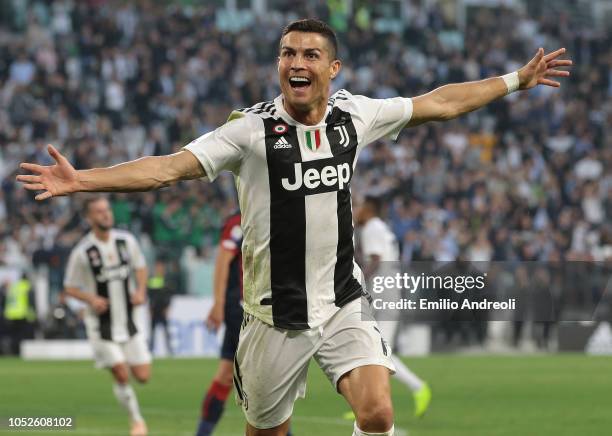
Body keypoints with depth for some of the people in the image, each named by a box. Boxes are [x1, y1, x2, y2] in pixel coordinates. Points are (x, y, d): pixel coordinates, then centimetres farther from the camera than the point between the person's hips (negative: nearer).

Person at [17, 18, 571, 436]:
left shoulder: (354, 115, -1)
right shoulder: (251, 129, -11)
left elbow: (440, 103, 12)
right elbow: (169, 167, -18)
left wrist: (518, 79, 17)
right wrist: (81, 180, -31)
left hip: (344, 303, 2)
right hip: (277, 313, -2)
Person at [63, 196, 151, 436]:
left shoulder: (126, 241, -2)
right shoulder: (82, 252, -13)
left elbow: (140, 266, 15)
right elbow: (70, 287, -3)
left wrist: (141, 291, -2)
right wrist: (91, 299, -20)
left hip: (129, 318, 3)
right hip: (101, 324, -3)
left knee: (143, 376, -2)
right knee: (121, 375, -7)